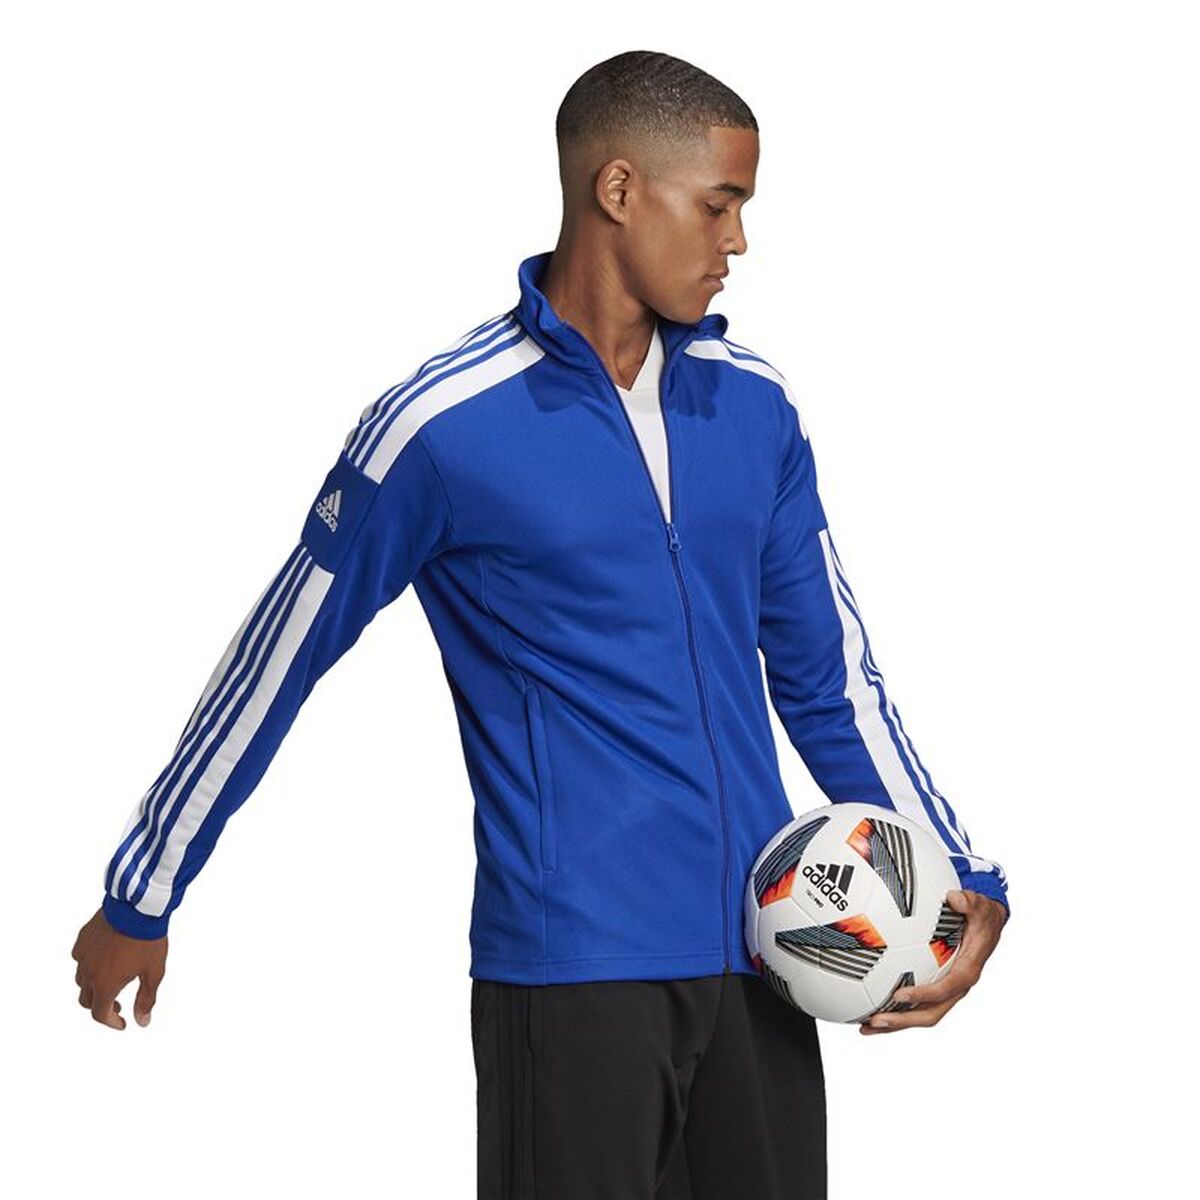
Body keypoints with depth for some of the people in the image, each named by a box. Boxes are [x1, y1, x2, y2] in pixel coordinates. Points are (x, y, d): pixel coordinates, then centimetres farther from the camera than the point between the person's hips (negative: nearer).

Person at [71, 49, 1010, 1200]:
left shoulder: (754, 406, 8)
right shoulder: (443, 427, -8)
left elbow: (830, 678, 14)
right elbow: (276, 663, 0)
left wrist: (965, 884, 2)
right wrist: (138, 901, 7)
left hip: (758, 958, 5)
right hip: (571, 963, -5)